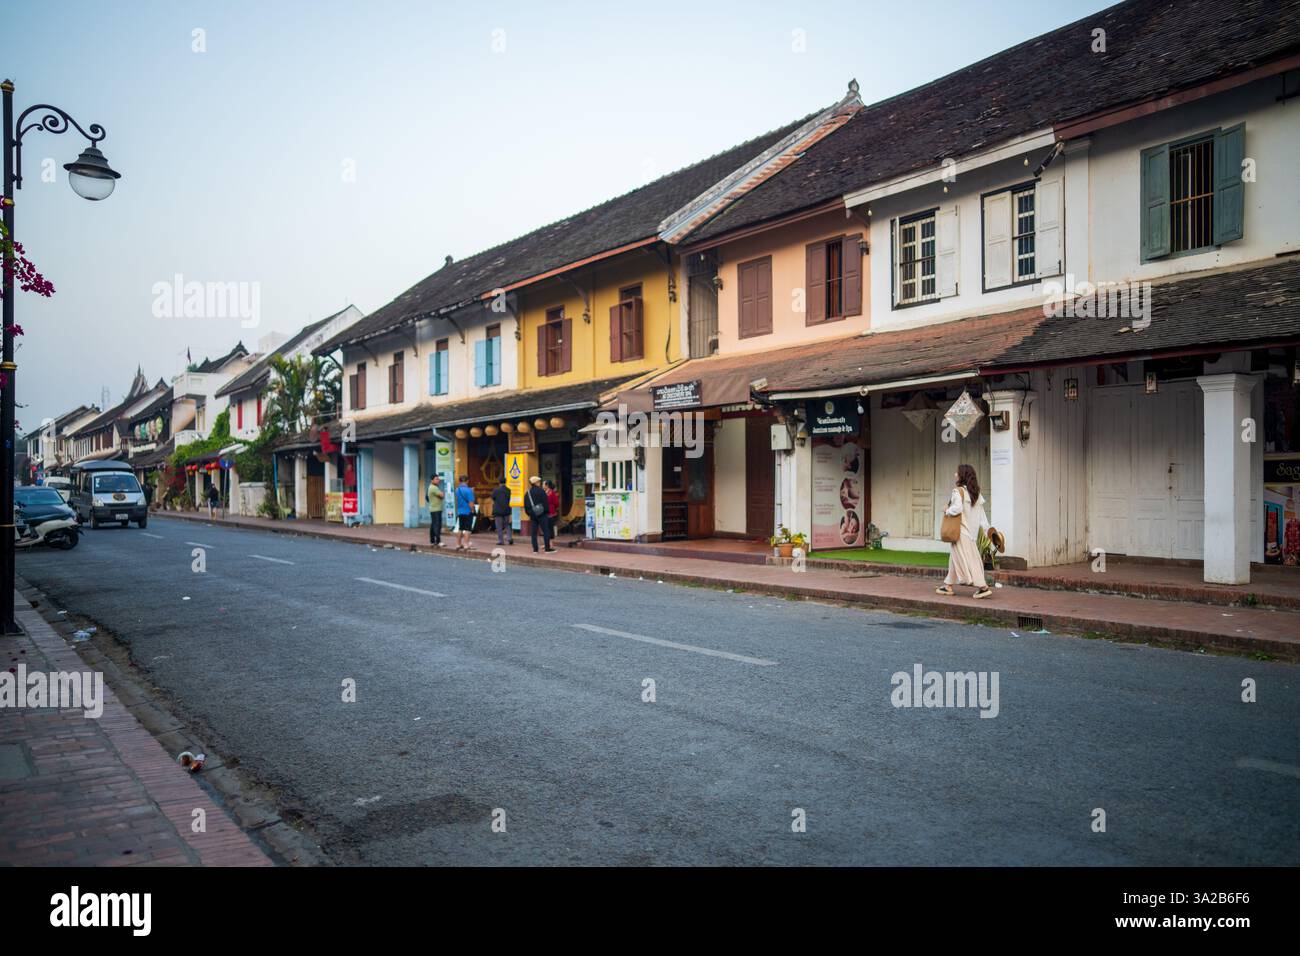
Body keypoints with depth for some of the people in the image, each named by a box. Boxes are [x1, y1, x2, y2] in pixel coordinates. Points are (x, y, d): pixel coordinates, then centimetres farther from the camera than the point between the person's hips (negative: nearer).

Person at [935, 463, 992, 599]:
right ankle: (948, 585, 25)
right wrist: (987, 530, 11)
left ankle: (983, 587, -11)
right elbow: (981, 513, 9)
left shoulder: (958, 491, -13)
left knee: (966, 559, -6)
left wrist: (947, 510, -7)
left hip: (961, 531, -8)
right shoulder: (975, 493, 10)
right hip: (972, 531, 8)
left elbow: (957, 508, -26)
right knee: (955, 558, 17)